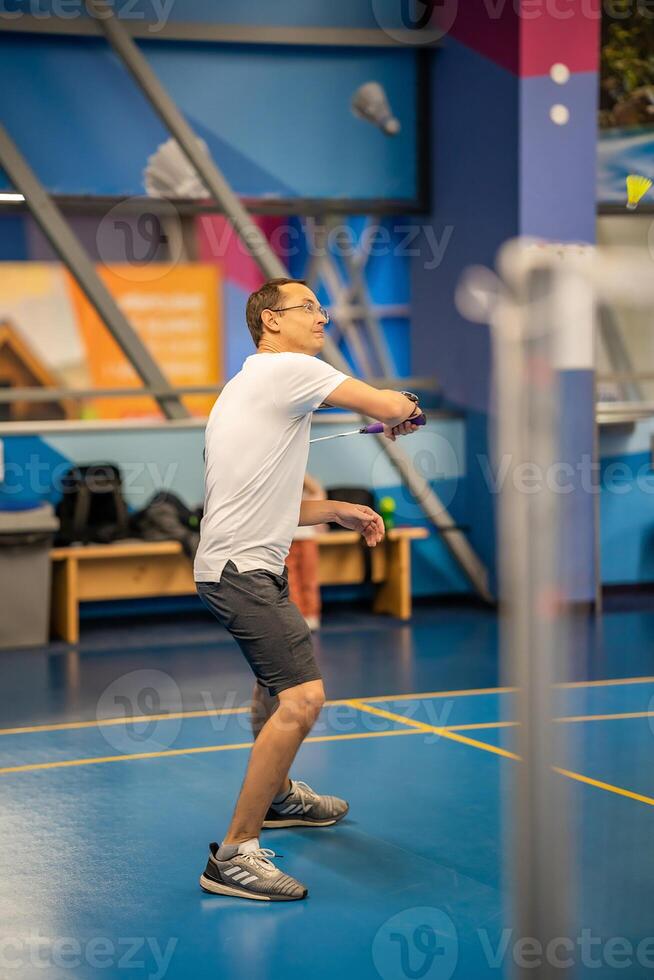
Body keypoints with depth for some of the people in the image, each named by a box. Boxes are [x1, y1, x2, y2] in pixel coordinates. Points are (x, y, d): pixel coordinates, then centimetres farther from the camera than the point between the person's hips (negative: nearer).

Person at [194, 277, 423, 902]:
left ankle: (276, 797, 53)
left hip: (241, 564, 11)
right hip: (241, 570, -11)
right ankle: (234, 855, -20)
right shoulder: (289, 369, -11)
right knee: (302, 698, -21)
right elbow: (390, 407, -18)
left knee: (276, 678, 32)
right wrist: (403, 411, 6)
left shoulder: (253, 383, 20)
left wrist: (338, 511, 15)